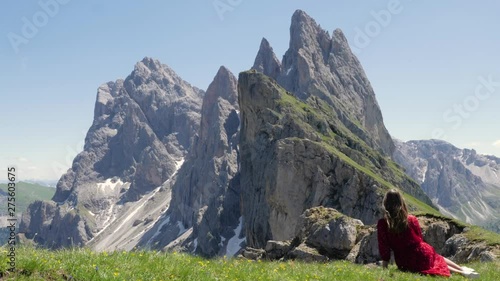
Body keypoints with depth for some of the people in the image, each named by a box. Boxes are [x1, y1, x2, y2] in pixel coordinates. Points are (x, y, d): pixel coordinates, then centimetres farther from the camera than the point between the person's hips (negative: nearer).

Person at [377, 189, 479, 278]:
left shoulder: (382, 224, -12)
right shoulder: (412, 219, -5)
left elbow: (383, 247, -8)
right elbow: (420, 239, 9)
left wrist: (385, 263, 2)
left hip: (406, 265, -1)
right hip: (423, 254, 1)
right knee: (439, 260, 34)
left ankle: (461, 272, 6)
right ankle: (462, 269, 23)